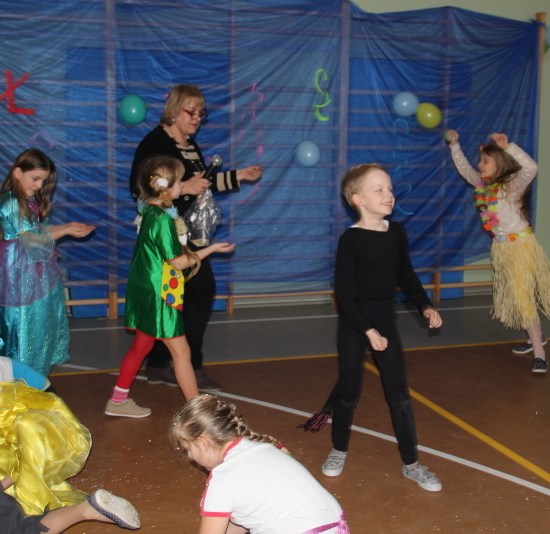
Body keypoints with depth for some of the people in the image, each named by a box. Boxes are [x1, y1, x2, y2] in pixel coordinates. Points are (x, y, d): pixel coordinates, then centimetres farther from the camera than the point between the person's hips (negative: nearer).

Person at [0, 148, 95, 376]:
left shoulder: (29, 200, 9)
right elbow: (31, 239, -19)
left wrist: (68, 226, 0)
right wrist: (66, 231, -17)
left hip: (38, 271, 9)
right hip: (22, 274, -9)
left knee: (42, 327, 14)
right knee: (26, 327, 1)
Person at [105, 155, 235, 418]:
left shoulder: (151, 211, 6)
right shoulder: (163, 219, -21)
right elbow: (178, 261, -17)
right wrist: (211, 249, -8)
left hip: (145, 290, 9)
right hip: (158, 295, -9)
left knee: (141, 345, 19)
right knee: (180, 350, -1)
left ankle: (118, 401, 28)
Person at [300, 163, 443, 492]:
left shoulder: (397, 232, 0)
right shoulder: (351, 240, -15)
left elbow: (407, 276, 13)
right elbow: (344, 293, -15)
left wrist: (426, 306, 2)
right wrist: (367, 329, -19)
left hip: (386, 320, 4)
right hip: (353, 324, -4)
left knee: (399, 393, 5)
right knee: (349, 390, 8)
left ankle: (411, 463, 15)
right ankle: (339, 451, 30)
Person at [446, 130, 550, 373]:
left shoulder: (513, 184, -17)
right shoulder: (483, 184, 4)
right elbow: (464, 169, 18)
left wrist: (508, 146, -41)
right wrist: (454, 145, 11)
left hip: (520, 245, -8)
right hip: (500, 247, 8)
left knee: (523, 297, -11)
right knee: (512, 297, 15)